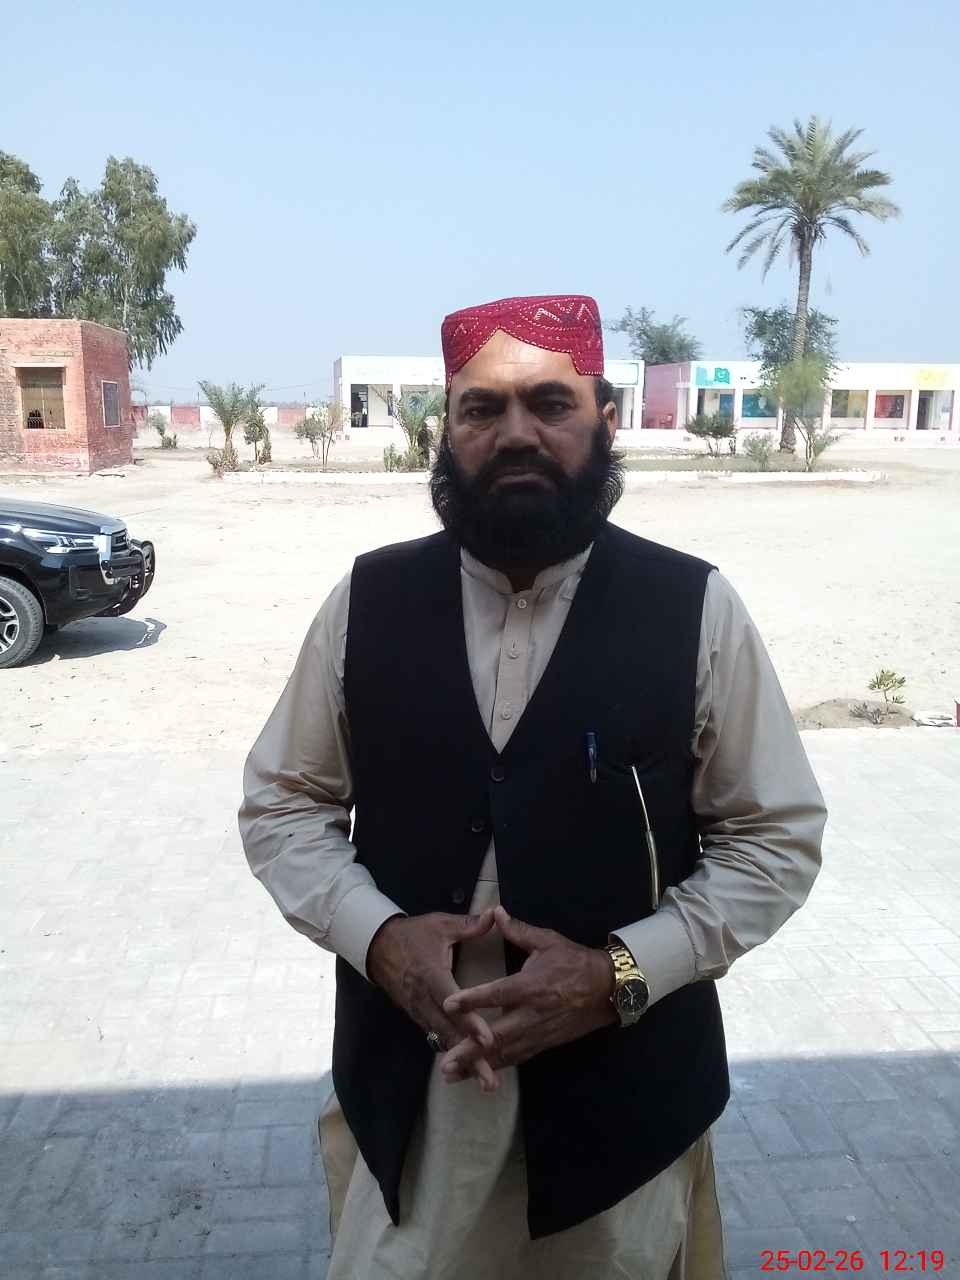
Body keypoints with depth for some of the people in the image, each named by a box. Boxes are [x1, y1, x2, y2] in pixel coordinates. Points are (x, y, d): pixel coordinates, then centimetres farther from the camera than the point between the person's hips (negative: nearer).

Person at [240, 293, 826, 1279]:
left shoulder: (696, 610, -11)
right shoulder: (368, 600, -6)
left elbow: (777, 836, -4)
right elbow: (280, 802, 2)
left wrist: (623, 972, -17)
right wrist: (378, 934, -15)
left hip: (622, 1086, 0)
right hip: (403, 1080, 1)